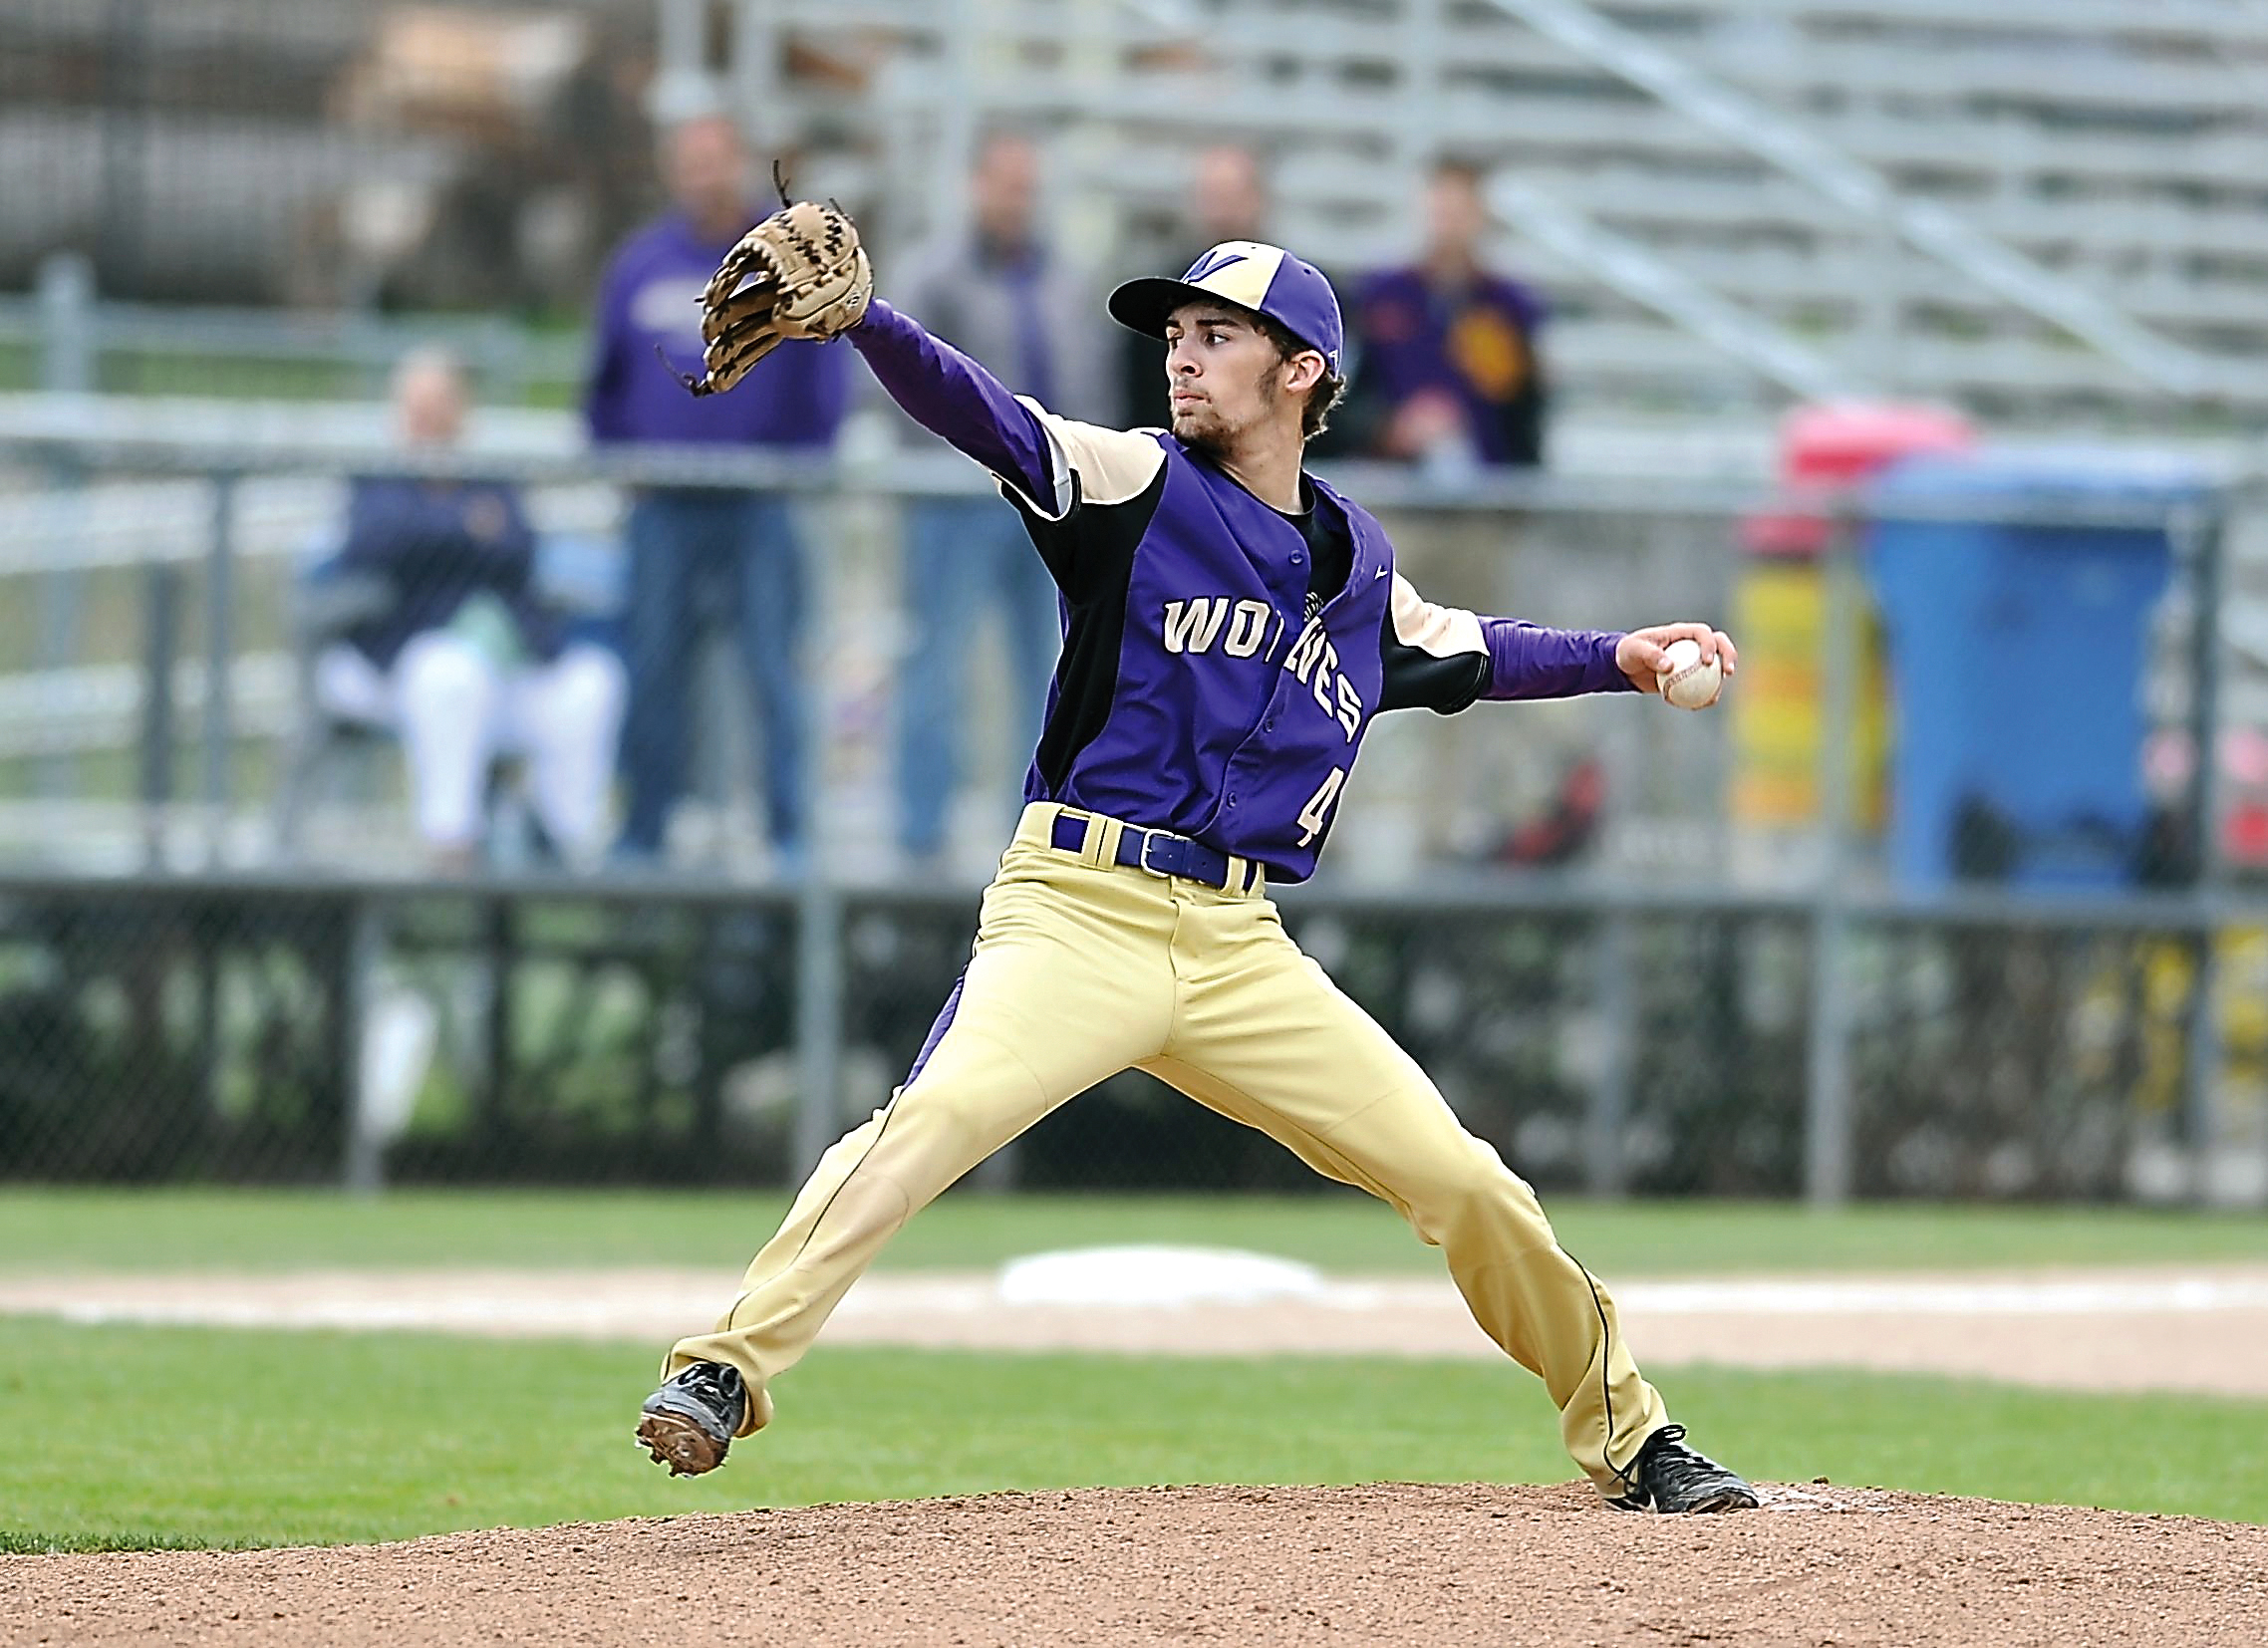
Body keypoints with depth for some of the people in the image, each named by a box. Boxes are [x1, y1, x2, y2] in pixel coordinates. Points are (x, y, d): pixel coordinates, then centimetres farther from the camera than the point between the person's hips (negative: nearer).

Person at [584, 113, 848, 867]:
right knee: (654, 670, 3)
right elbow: (608, 385, 17)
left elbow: (824, 378, 3)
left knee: (773, 672, -4)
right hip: (665, 511, 2)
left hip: (763, 511, -2)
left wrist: (804, 465, -5)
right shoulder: (641, 264, 9)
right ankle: (643, 828, 9)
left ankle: (788, 830, 0)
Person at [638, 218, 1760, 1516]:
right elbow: (975, 410, -16)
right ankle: (728, 1372, -29)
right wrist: (856, 316, -32)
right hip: (1080, 919, -4)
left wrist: (1619, 660, 29)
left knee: (1463, 1184, 2)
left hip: (1243, 954, 4)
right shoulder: (1133, 485, 1)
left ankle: (1629, 1436, 19)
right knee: (934, 1122, -30)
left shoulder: (1359, 563, 15)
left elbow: (1459, 652, 36)